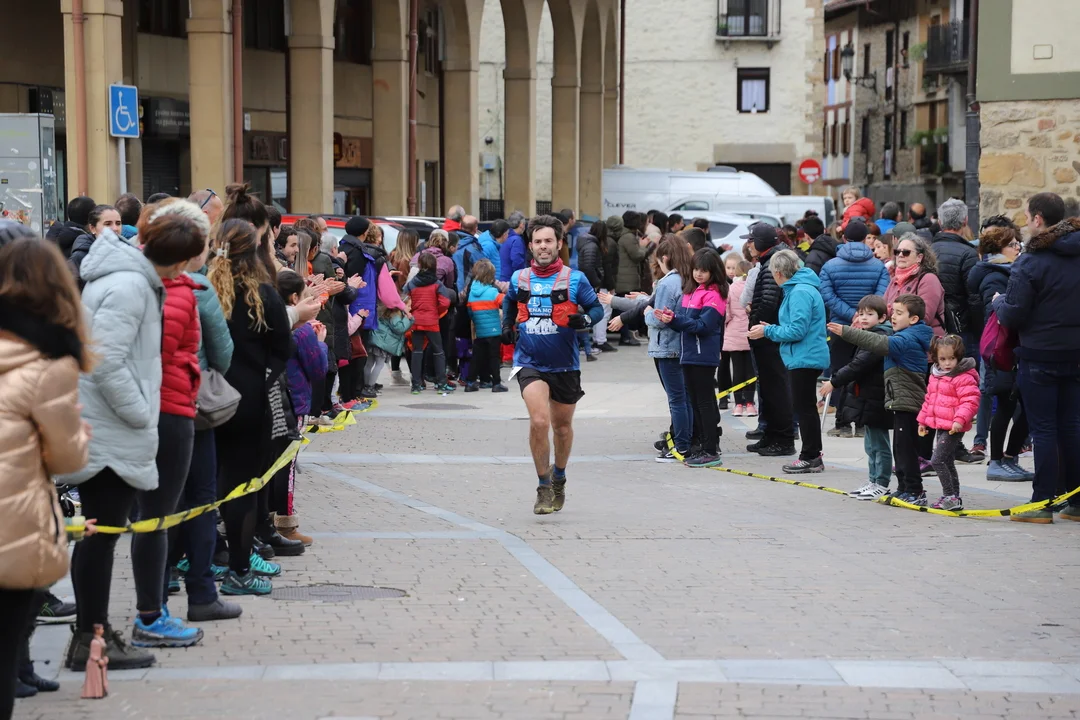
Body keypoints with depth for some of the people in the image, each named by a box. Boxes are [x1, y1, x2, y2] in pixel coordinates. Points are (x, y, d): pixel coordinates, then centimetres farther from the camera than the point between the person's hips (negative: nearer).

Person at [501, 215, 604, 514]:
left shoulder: (574, 279, -6)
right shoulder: (518, 279, 1)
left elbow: (596, 307, 3)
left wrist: (585, 319, -18)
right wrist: (507, 326, 7)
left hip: (565, 365, 1)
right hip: (529, 363, -1)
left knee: (562, 426, 16)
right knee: (539, 421, -19)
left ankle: (559, 478, 42)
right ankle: (544, 488, -5)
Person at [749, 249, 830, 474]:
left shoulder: (800, 292, -18)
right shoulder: (797, 289, 14)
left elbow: (797, 330, -23)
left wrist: (768, 331, -13)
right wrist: (772, 329, 11)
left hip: (805, 359, -10)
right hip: (805, 357, 10)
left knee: (804, 407, -3)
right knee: (804, 407, 15)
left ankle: (811, 457, 3)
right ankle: (812, 455, 23)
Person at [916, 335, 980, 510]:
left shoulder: (964, 378, -15)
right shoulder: (935, 376, 13)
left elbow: (970, 402, -21)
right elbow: (929, 399, 23)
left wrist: (960, 420, -31)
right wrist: (923, 420, 24)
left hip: (953, 428, -9)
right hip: (940, 426, 9)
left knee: (938, 460, -14)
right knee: (947, 463, 15)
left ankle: (950, 496, -7)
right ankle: (953, 498, 24)